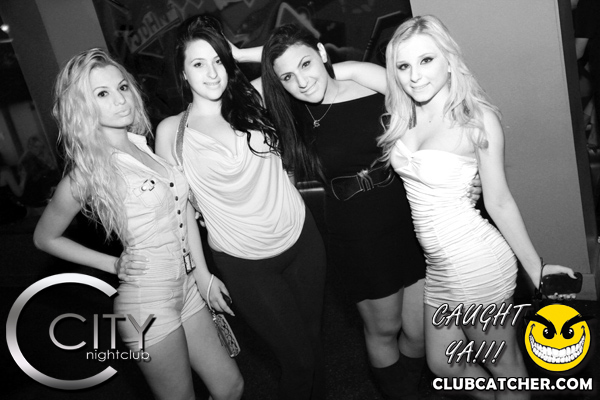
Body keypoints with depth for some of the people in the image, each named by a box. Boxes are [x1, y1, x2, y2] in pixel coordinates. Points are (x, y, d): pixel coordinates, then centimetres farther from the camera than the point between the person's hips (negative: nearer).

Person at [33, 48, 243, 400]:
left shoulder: (146, 142, 2)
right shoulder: (88, 172, -14)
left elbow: (184, 208, 7)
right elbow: (45, 238, 1)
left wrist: (203, 274, 2)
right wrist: (114, 265, -1)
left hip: (185, 284, 6)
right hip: (148, 301, -6)